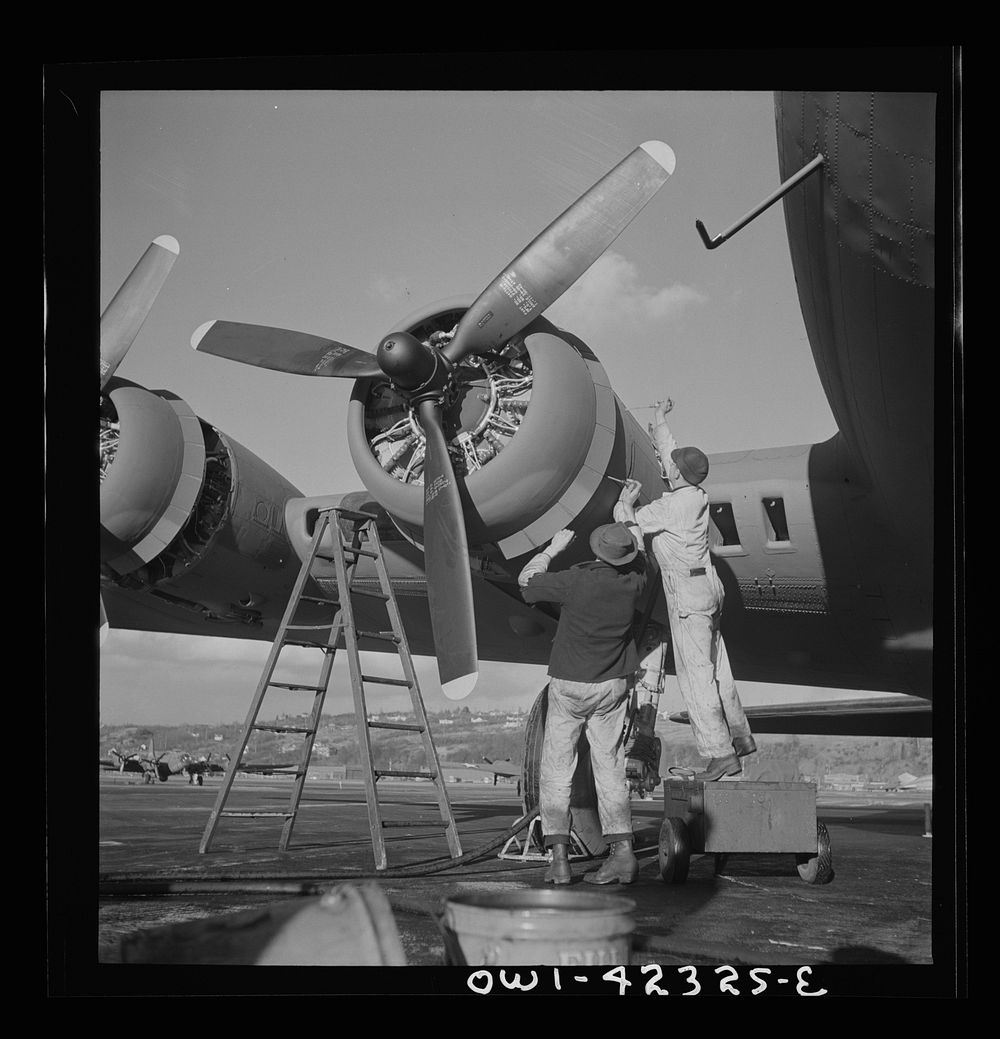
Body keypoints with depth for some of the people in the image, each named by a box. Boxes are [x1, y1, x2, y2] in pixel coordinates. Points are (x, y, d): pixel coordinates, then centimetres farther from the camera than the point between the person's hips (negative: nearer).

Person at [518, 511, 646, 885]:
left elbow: (527, 581, -3)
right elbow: (640, 555, 16)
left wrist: (553, 549, 9)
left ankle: (559, 855, -3)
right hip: (612, 687, 4)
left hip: (569, 686, -3)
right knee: (610, 769, 10)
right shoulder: (632, 584, -8)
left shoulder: (575, 580, -20)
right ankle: (622, 850, 1)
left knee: (556, 770, 4)